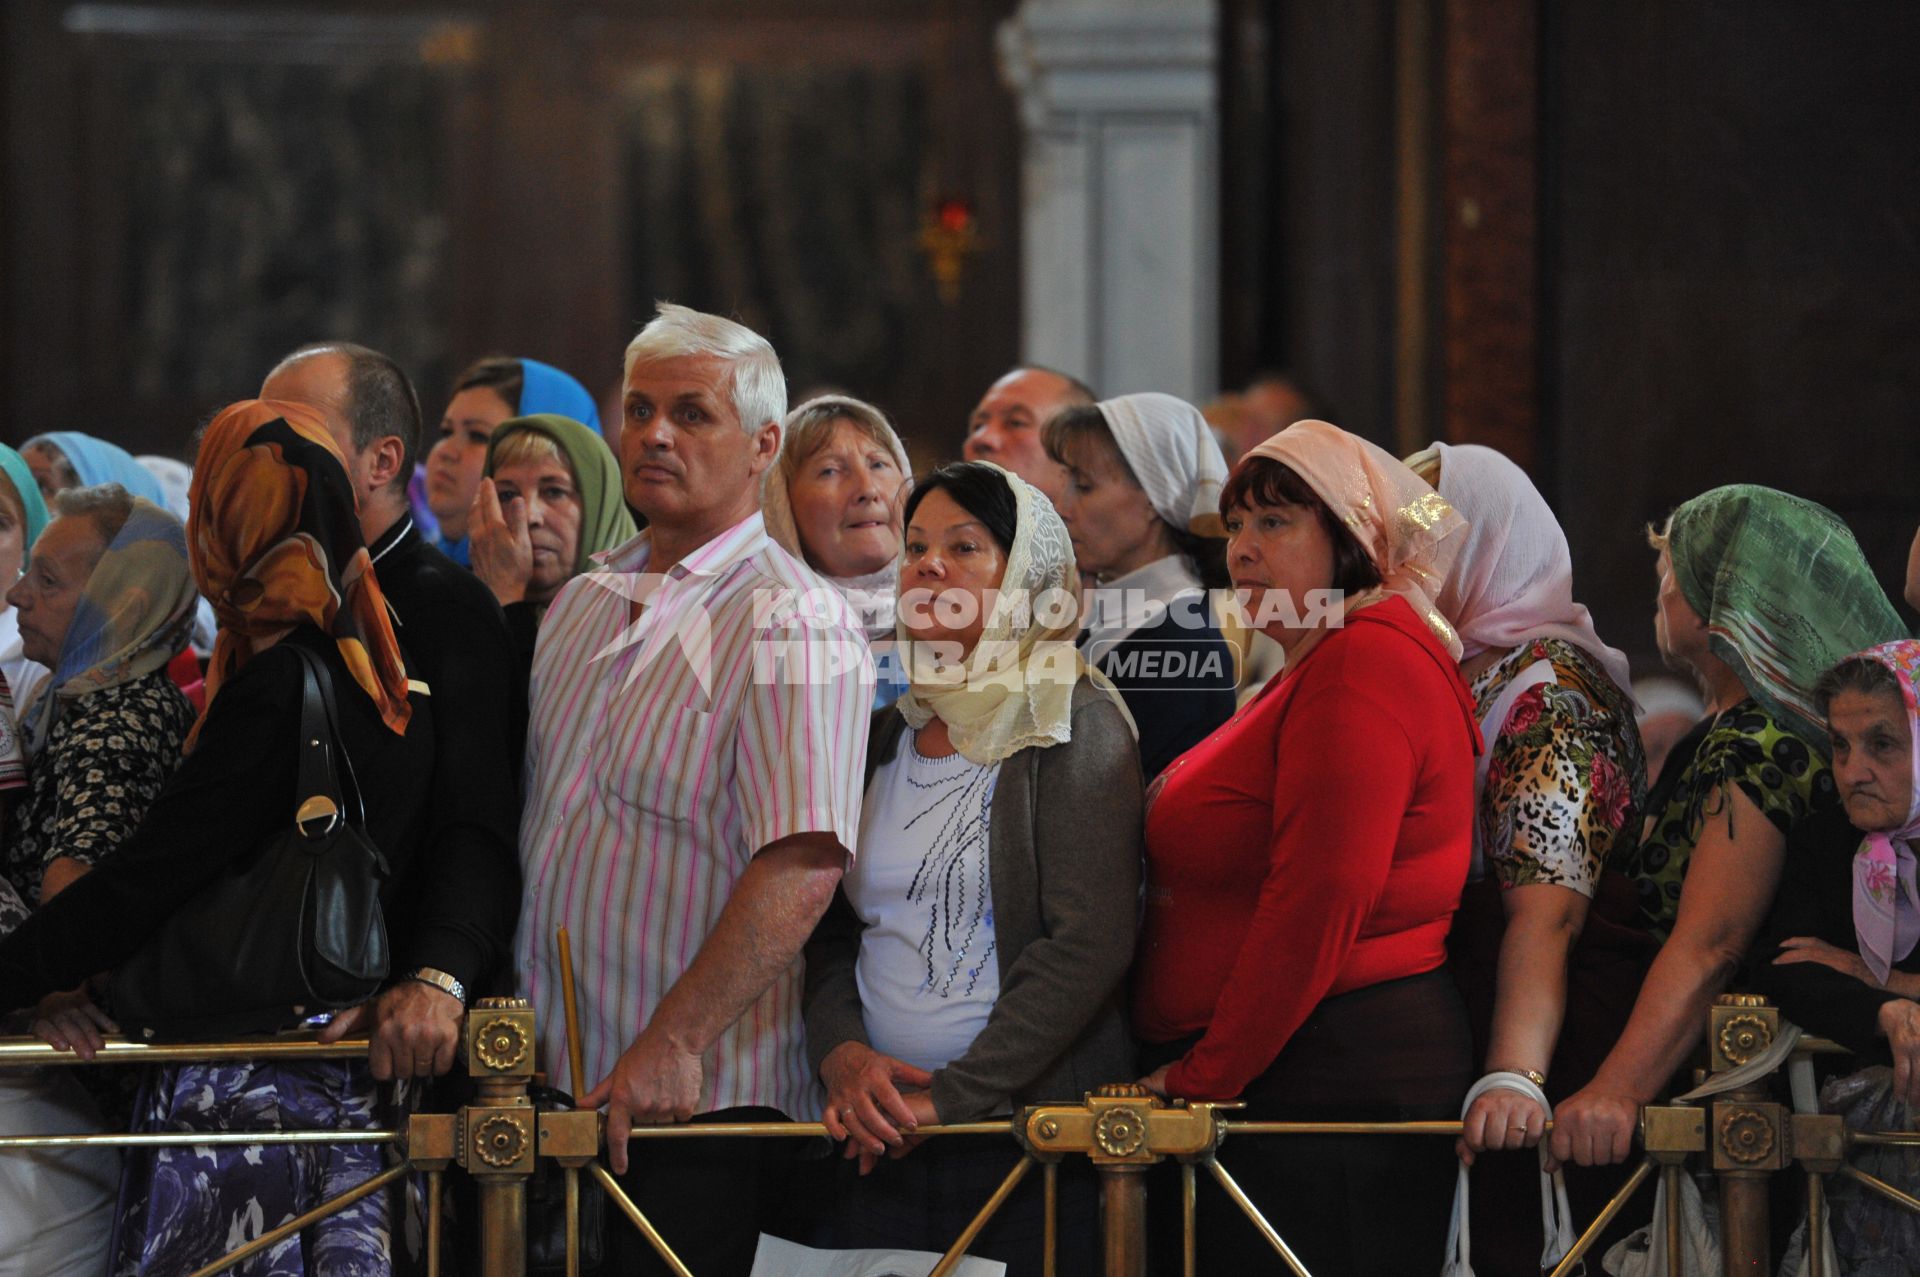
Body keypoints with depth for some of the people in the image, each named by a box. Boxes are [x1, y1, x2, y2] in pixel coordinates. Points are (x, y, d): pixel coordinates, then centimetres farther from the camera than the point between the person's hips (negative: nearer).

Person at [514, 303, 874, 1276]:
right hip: (559, 1087, 7)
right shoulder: (581, 604, 16)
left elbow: (803, 865, -21)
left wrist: (673, 1046, -26)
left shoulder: (790, 624, -10)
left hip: (702, 1095, -7)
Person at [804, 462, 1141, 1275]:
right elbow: (829, 934, 14)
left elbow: (1089, 943, -13)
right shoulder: (885, 738, 14)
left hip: (1031, 1133, -5)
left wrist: (951, 1096, -16)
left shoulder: (1074, 726, -4)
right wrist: (843, 1054, -7)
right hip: (878, 1144, 5)